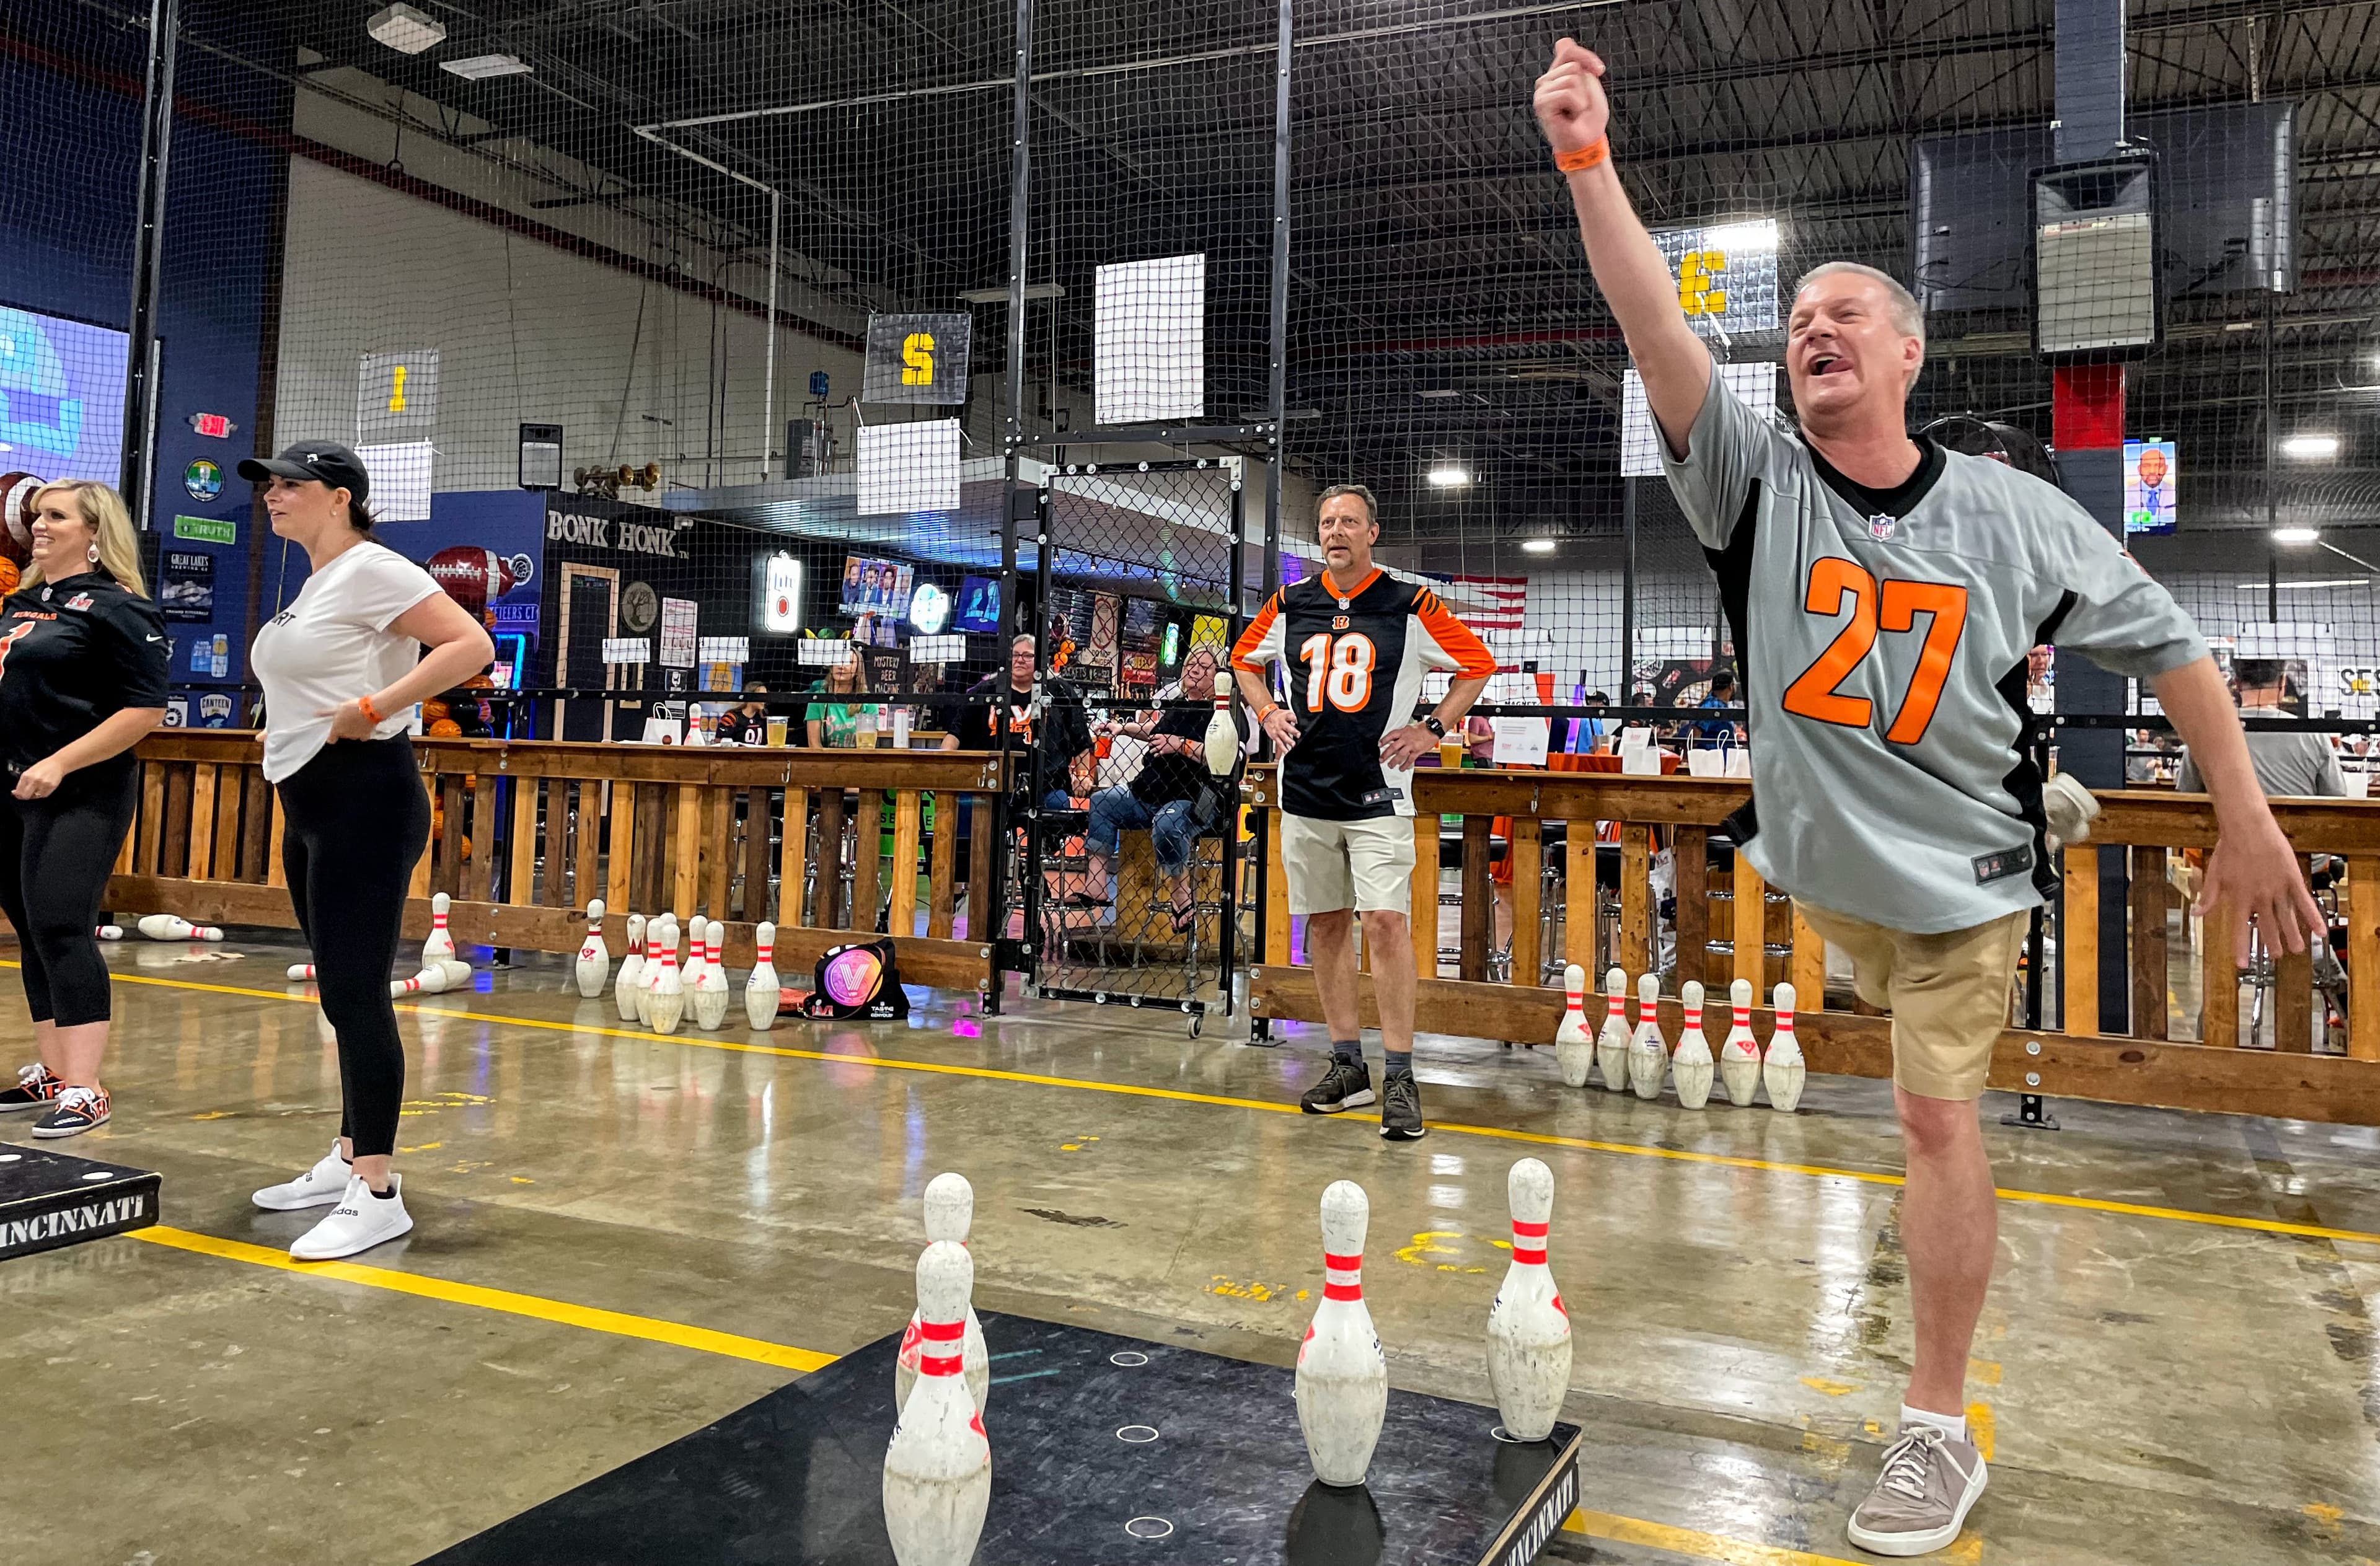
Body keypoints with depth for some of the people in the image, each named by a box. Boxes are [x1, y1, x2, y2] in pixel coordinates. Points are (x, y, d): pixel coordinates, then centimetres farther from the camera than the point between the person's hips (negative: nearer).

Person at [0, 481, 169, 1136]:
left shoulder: (118, 608, -9)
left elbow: (145, 708, -15)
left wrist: (60, 764, -19)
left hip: (78, 796, -8)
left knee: (62, 929, -13)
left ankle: (84, 1089, -10)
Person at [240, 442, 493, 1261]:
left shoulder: (370, 569, -11)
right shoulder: (315, 582, 19)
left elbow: (471, 645, -23)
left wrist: (369, 711, -22)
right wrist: (287, 729, 15)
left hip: (363, 800, -10)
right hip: (309, 803, 10)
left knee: (355, 992, -11)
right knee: (342, 993, 15)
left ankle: (377, 1195, -7)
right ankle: (349, 1159, 24)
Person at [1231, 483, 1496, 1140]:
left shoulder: (1409, 605, -3)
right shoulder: (1290, 605, 7)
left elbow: (1477, 663, 5)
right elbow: (1244, 658, 24)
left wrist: (1432, 728, -3)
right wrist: (1267, 713, 9)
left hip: (1378, 791, -4)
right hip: (1306, 789, 4)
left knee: (1385, 920, -12)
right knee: (1325, 922, 9)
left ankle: (1399, 1077, -7)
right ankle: (1347, 1066, 20)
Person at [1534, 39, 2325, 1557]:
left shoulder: (2015, 512, -11)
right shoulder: (1757, 478, -10)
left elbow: (2168, 639, -1)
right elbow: (1654, 326, -23)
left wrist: (2248, 820, -2)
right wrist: (1585, 156, -34)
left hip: (1962, 862, -2)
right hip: (1827, 855, 2)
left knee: (1936, 1115, -3)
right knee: (1926, 1100, 21)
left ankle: (1942, 1432, 8)